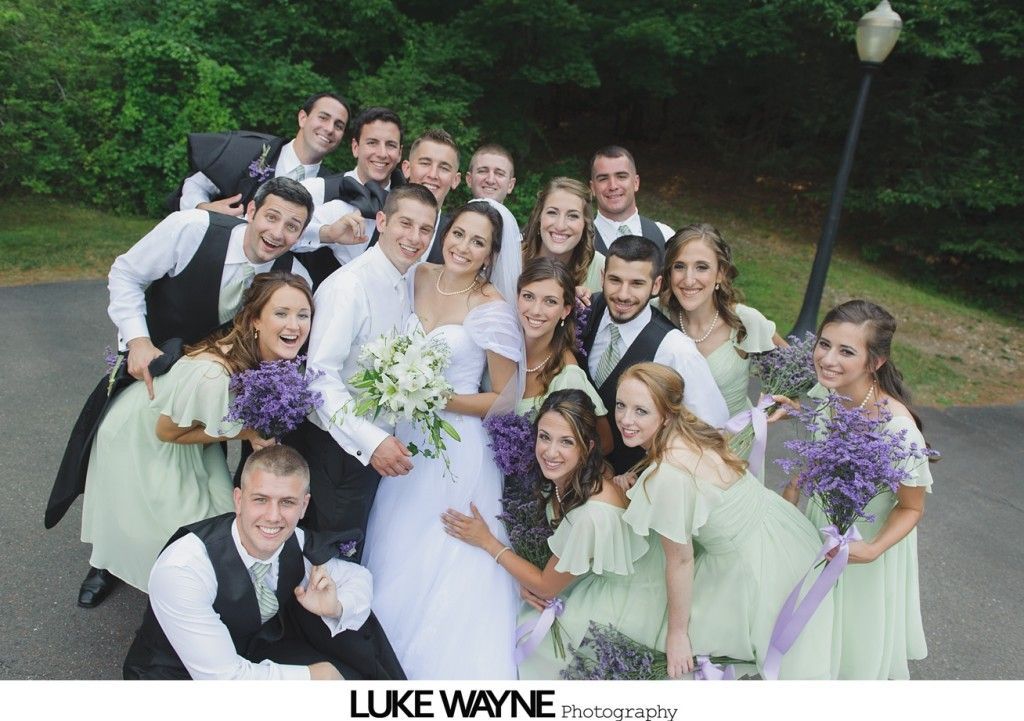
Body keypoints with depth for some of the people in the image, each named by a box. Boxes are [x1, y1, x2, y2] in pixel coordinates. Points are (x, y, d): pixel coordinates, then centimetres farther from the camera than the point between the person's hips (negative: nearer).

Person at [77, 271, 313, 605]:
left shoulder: (268, 356, -21)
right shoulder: (214, 374, -44)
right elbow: (167, 431, -26)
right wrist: (243, 432, -27)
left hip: (186, 434, 6)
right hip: (139, 437, -6)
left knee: (216, 518, 10)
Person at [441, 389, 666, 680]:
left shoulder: (593, 514, -38)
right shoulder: (561, 476, -15)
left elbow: (547, 587, -22)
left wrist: (487, 541, -16)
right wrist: (529, 580, -11)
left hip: (625, 600, -6)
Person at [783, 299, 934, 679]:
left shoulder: (898, 429, -35)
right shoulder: (824, 394, -17)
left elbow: (911, 508, -19)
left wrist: (873, 550, -31)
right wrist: (794, 487, -1)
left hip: (865, 538, -5)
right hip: (816, 524, 5)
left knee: (855, 636, 20)